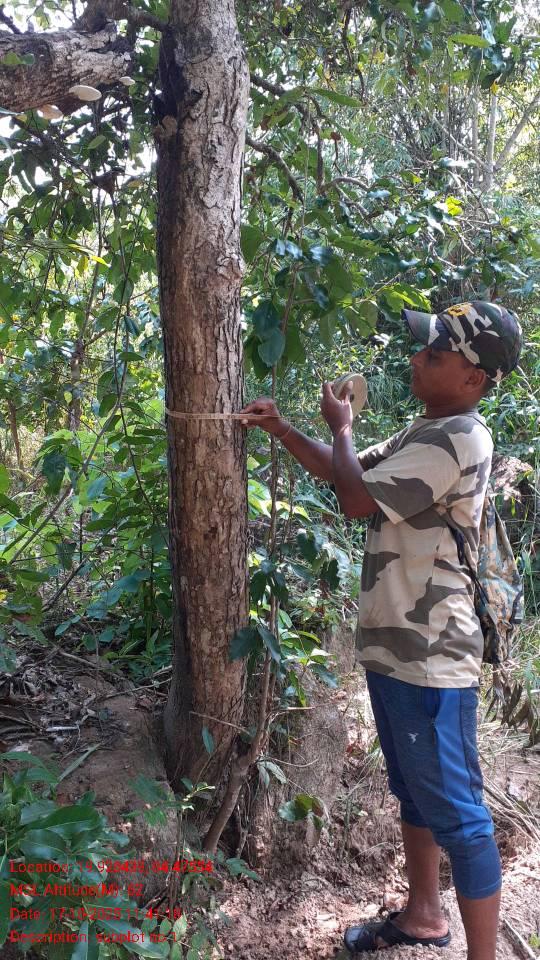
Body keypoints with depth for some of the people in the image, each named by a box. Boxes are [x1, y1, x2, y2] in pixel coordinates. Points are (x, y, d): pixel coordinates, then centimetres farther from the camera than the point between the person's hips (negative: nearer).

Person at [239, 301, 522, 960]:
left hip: (429, 659, -10)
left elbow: (357, 500, -19)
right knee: (414, 794, 23)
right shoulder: (424, 433, 13)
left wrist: (340, 425, -2)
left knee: (456, 814, 1)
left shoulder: (457, 438, -20)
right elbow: (341, 473, 21)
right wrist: (280, 429, 9)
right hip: (395, 647, 10)